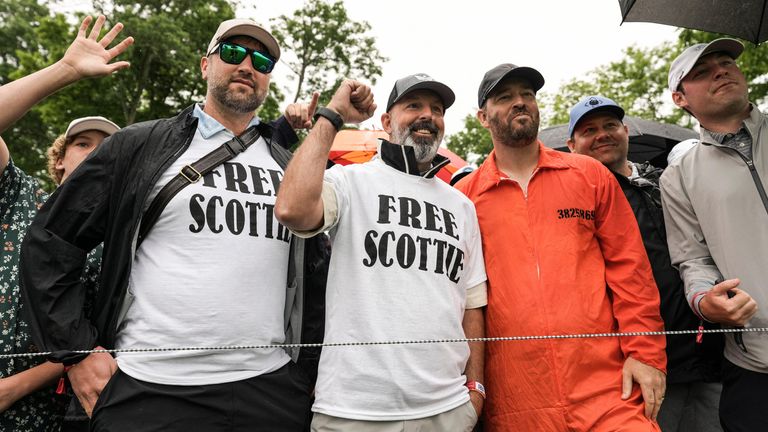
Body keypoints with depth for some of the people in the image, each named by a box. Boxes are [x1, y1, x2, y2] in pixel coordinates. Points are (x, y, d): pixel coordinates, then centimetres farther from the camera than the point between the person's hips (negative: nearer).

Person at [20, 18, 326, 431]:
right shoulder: (139, 146, 2)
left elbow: (316, 276, 14)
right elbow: (49, 245, 4)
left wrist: (310, 369, 9)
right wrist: (77, 351, -1)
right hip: (148, 392, -2)